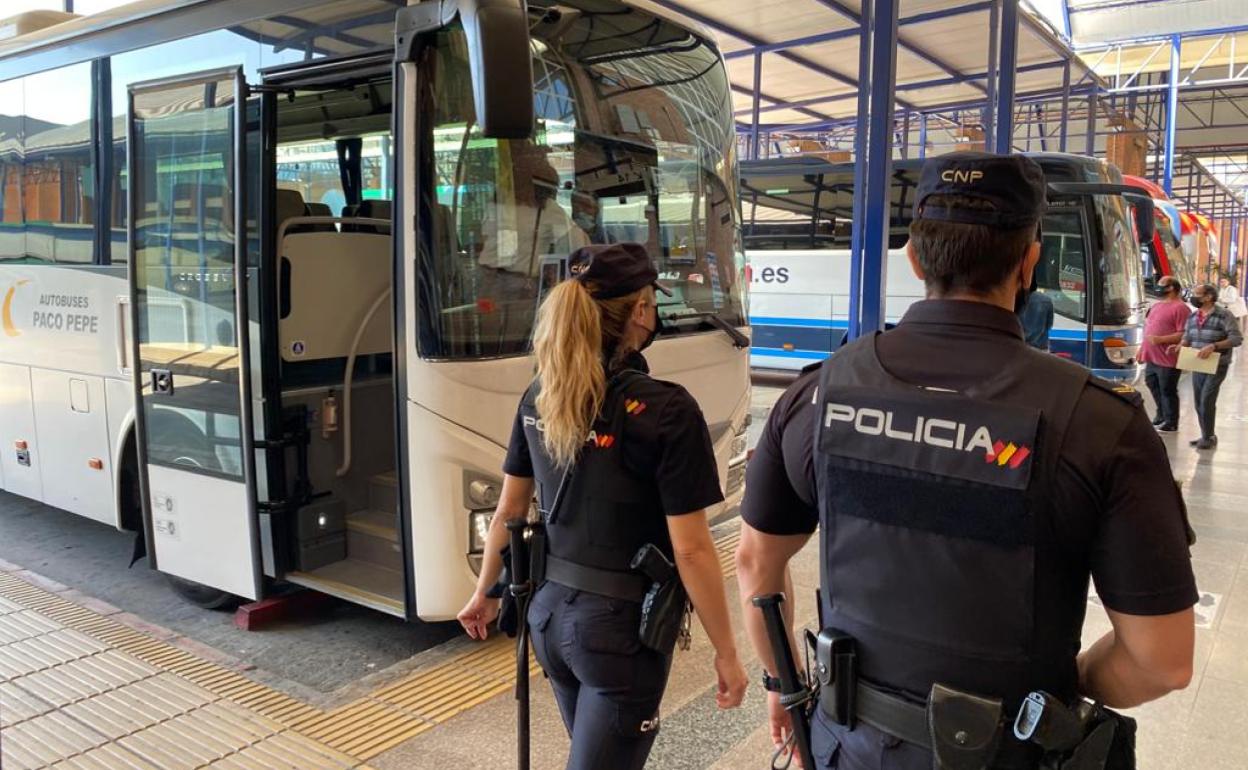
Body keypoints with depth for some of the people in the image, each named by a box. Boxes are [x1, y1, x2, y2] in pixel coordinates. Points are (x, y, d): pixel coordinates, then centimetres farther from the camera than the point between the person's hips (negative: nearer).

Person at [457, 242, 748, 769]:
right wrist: (726, 653, -7)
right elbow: (691, 551, -18)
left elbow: (509, 511, 6)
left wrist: (485, 594, 20)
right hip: (624, 627, -6)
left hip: (551, 612, 7)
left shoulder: (538, 398, -2)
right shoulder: (667, 411, -20)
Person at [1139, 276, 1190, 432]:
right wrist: (1142, 349, 19)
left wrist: (1160, 339, -25)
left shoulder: (1180, 308, -13)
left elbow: (1183, 334, -19)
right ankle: (1161, 415, 35)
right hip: (1151, 357, 9)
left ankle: (1171, 422, 10)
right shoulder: (1156, 306, 16)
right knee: (1153, 386, 19)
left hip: (1168, 360, -9)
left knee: (1167, 391, -1)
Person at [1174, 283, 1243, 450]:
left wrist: (1213, 346, -29)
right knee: (1199, 403, 10)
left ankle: (1209, 437, 4)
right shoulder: (1192, 317, 7)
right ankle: (1206, 436, 23)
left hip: (1217, 366, -6)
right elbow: (1187, 339, 15)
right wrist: (1179, 346, -7)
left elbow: (1237, 338, -18)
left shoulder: (1224, 316, -13)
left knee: (1206, 401, -10)